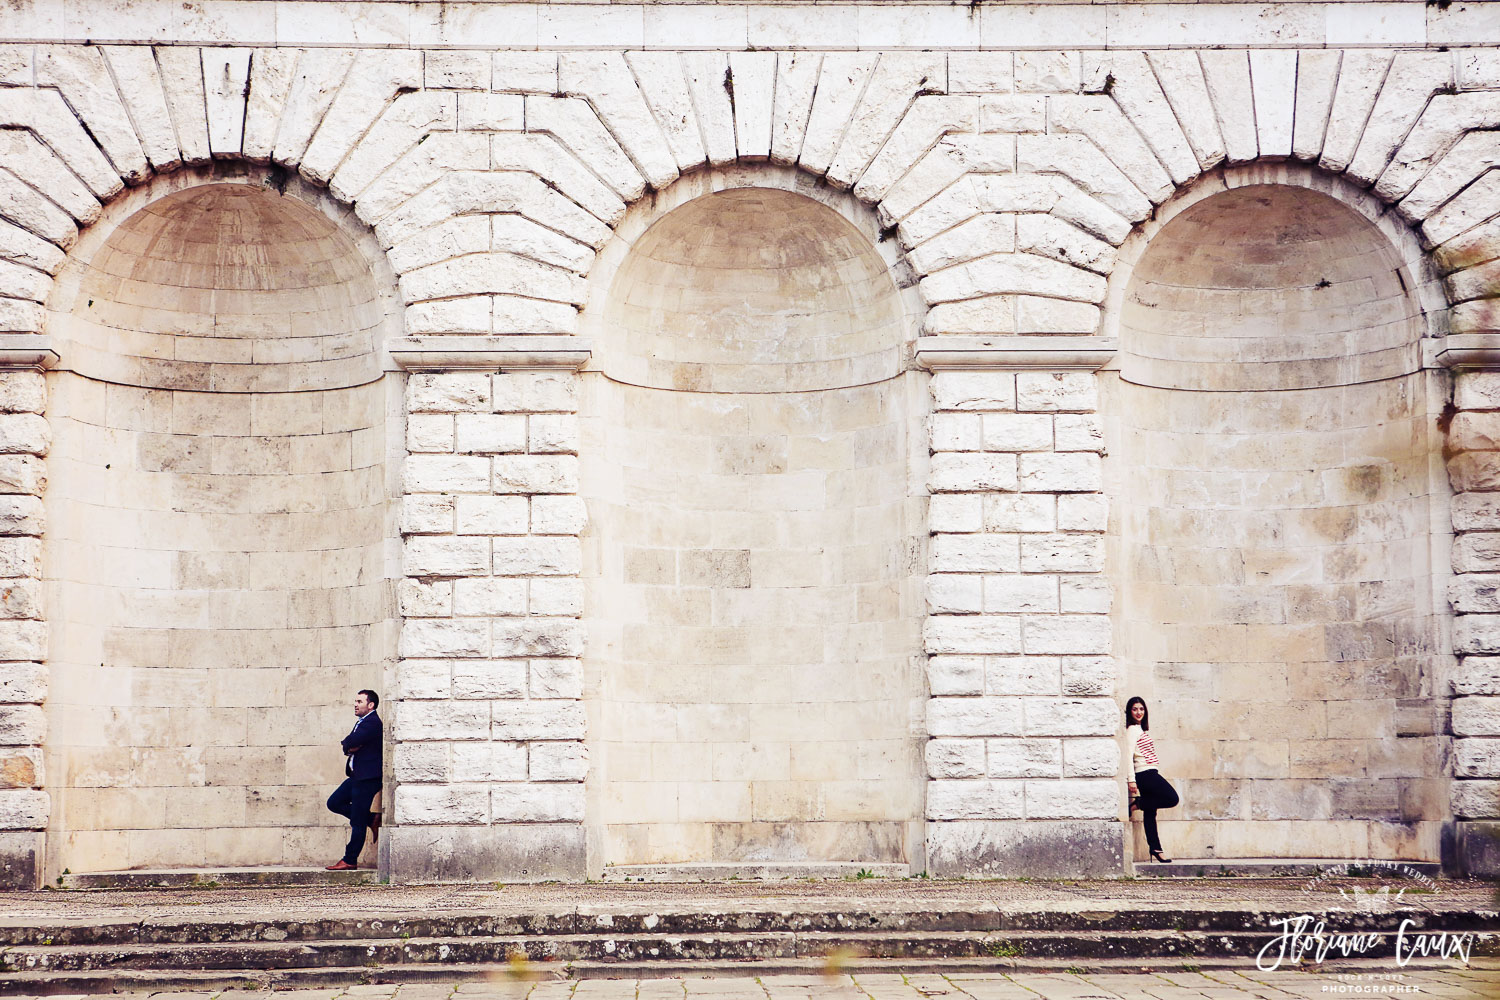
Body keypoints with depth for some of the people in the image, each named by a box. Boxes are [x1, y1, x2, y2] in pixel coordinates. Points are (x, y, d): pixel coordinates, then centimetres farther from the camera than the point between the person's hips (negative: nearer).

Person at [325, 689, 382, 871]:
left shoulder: (372, 722, -15)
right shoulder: (362, 722, 19)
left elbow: (349, 743, -23)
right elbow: (348, 745, 13)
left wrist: (349, 745, -1)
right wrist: (350, 748, -9)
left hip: (368, 777, -11)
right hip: (358, 776, 11)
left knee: (357, 822, -5)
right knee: (334, 802, 11)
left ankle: (350, 860, 1)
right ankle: (371, 819, 14)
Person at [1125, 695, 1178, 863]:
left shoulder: (1141, 729, 21)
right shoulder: (1133, 730, -8)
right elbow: (1129, 755, -15)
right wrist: (1131, 780, -20)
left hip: (1148, 774, 9)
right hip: (1145, 773, -9)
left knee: (1150, 812, 5)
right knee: (1172, 798, -9)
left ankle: (1155, 851, 3)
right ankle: (1137, 804, -2)